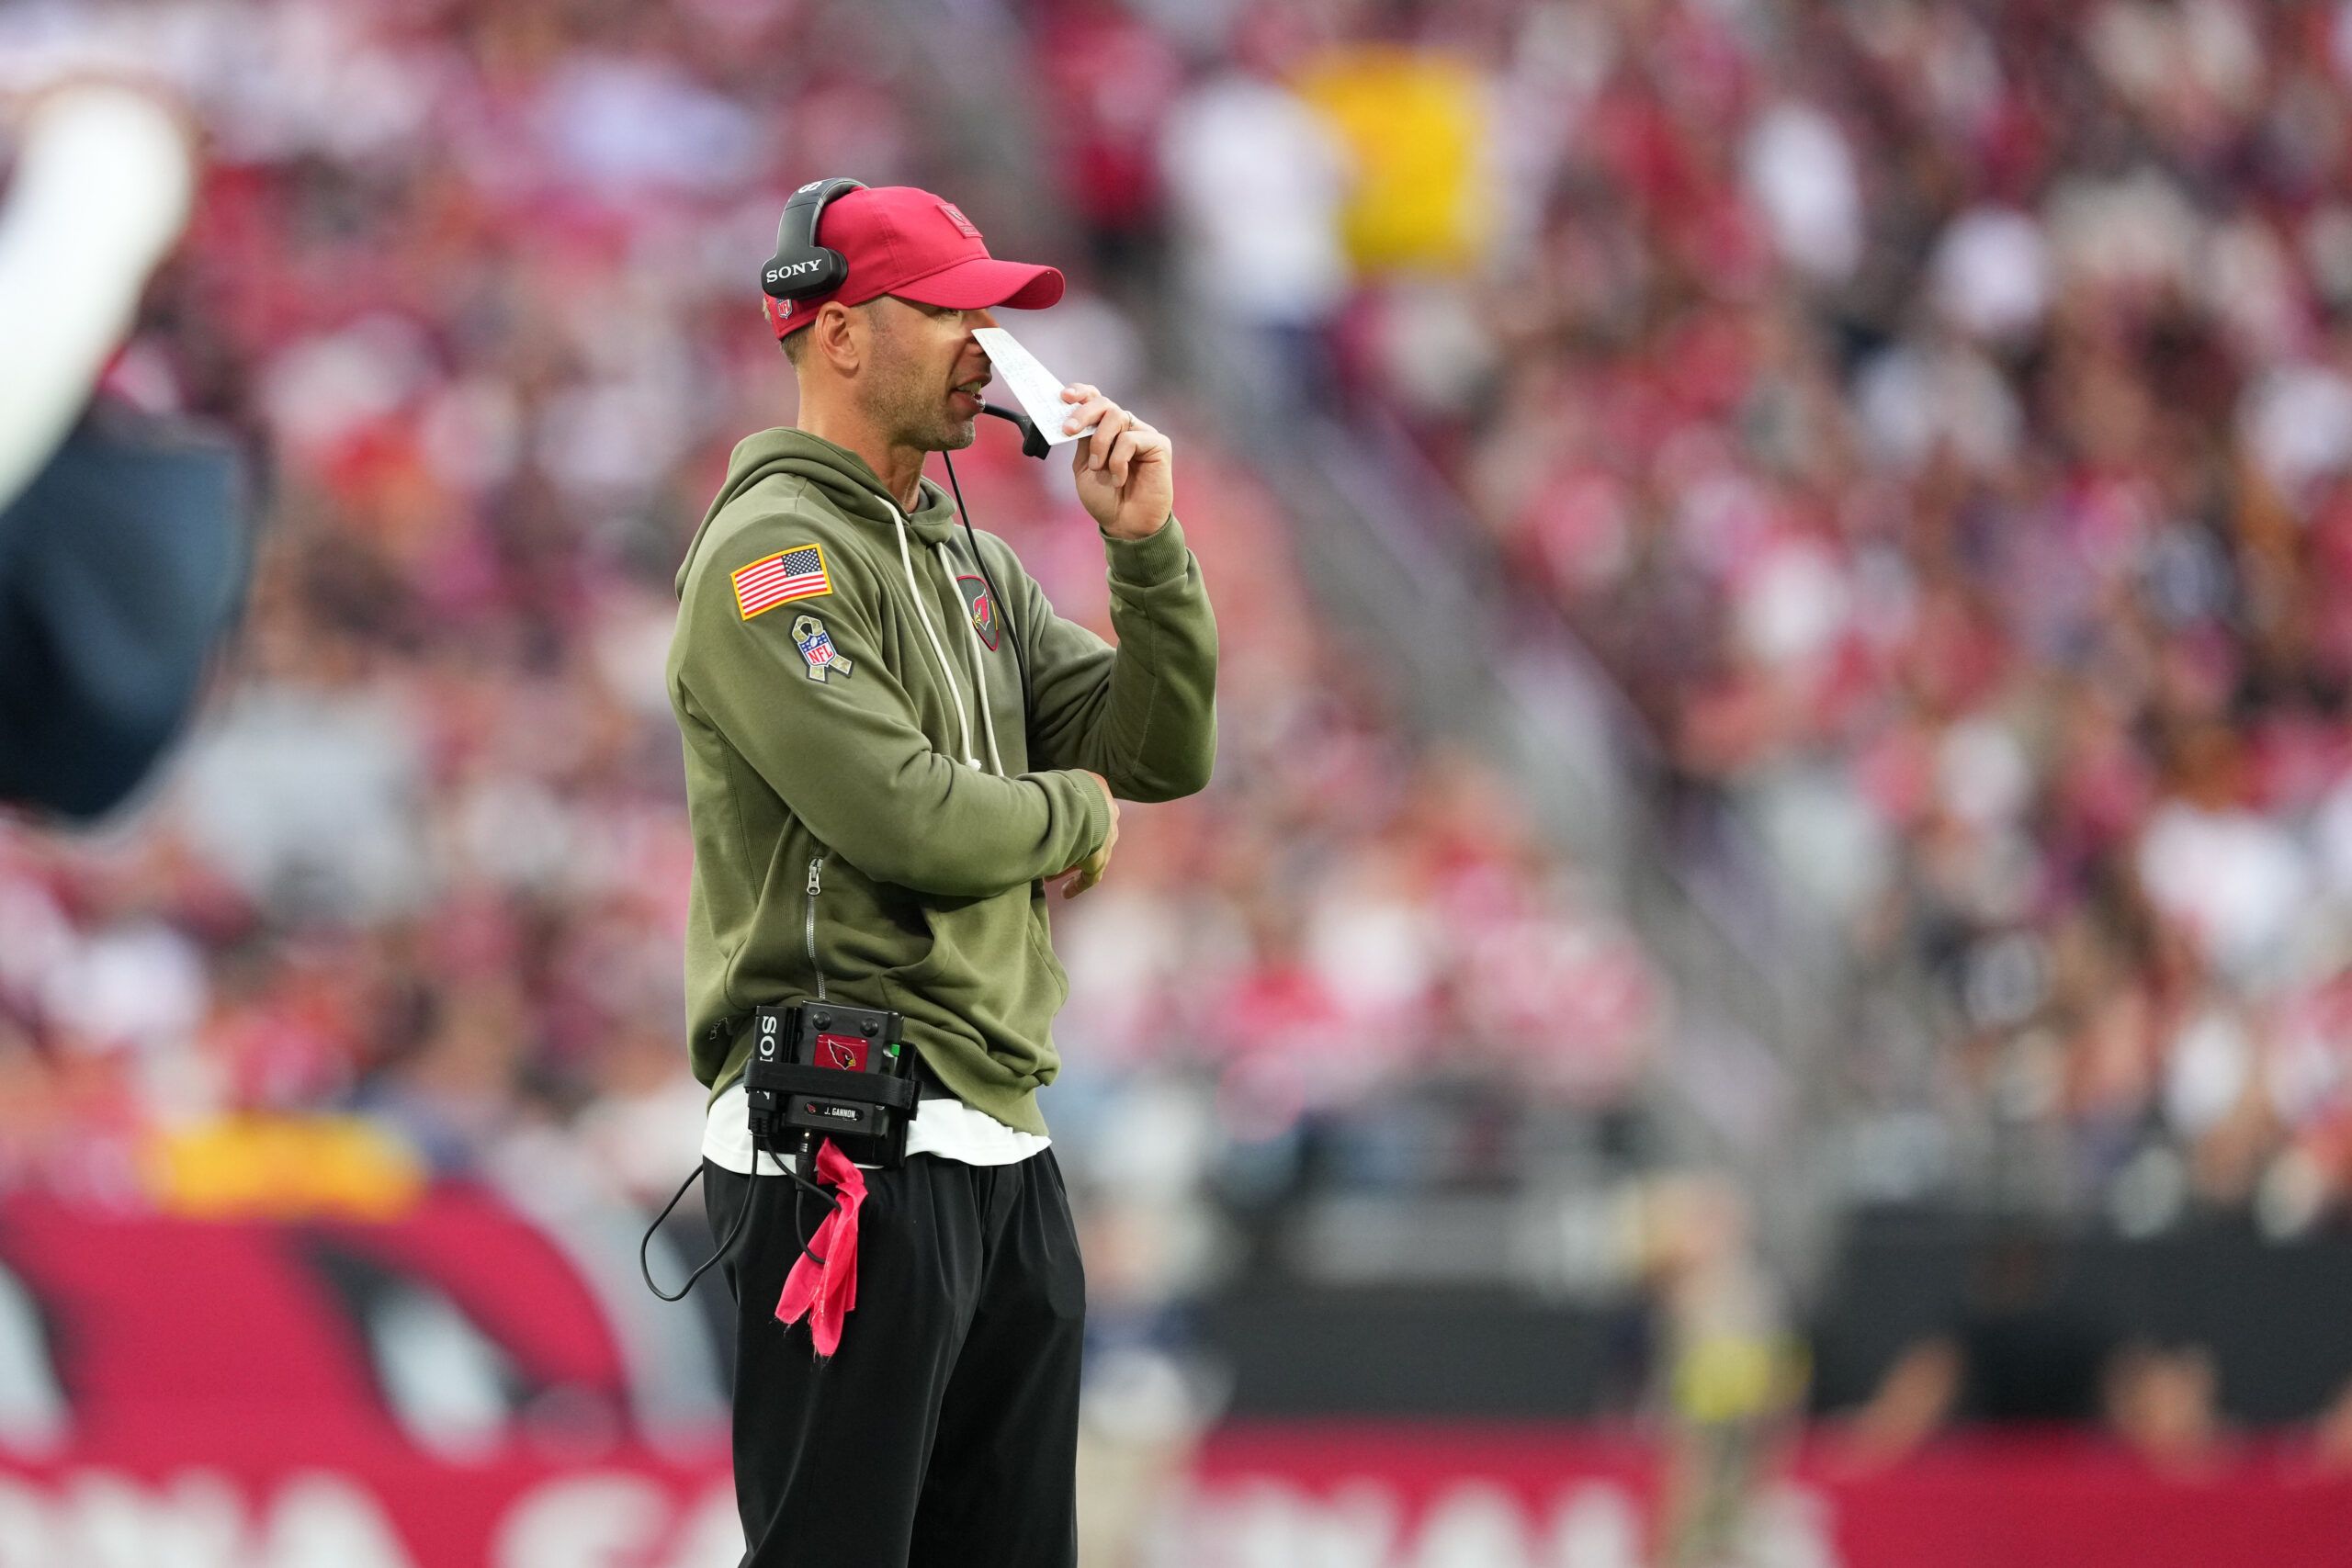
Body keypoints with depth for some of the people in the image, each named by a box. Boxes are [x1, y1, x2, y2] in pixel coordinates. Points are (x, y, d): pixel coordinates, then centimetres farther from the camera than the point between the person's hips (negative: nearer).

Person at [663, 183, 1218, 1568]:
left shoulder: (976, 564, 19)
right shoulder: (775, 554, -9)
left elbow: (1161, 754, 14)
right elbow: (904, 816, -20)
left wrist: (1146, 546, 2)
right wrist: (1074, 814, -1)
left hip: (1000, 1141, 9)